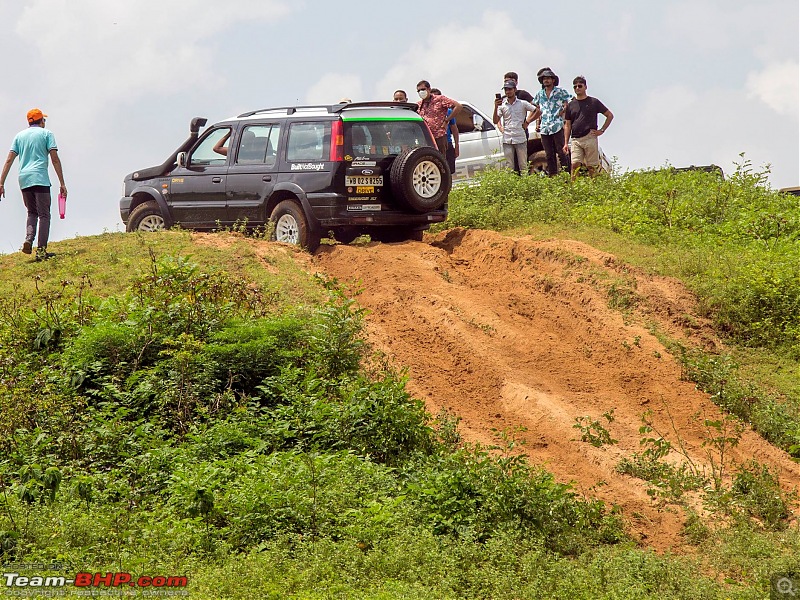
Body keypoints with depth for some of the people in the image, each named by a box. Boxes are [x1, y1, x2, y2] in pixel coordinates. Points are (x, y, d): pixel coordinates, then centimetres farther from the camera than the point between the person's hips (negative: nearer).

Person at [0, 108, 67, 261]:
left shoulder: (19, 135, 17)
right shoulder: (46, 134, 6)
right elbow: (55, 160, -2)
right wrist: (62, 184, -3)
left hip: (24, 179, 4)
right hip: (40, 179, -4)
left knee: (32, 212, 19)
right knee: (44, 214, -1)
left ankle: (28, 240, -4)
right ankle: (41, 250, -9)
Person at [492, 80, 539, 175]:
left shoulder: (522, 103, 3)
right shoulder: (502, 105, 7)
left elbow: (537, 111, 10)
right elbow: (495, 121, 1)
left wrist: (527, 122, 5)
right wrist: (496, 107, -11)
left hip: (520, 139, -1)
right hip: (507, 140, 1)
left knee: (523, 165, 4)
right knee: (510, 167, 4)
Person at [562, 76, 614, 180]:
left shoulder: (594, 102, 6)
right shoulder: (571, 105, 14)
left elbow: (610, 115, 12)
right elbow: (567, 125, 16)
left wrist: (602, 130, 4)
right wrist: (566, 143, 7)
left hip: (590, 139, -2)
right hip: (576, 140, 2)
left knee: (591, 167, -1)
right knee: (575, 165, -11)